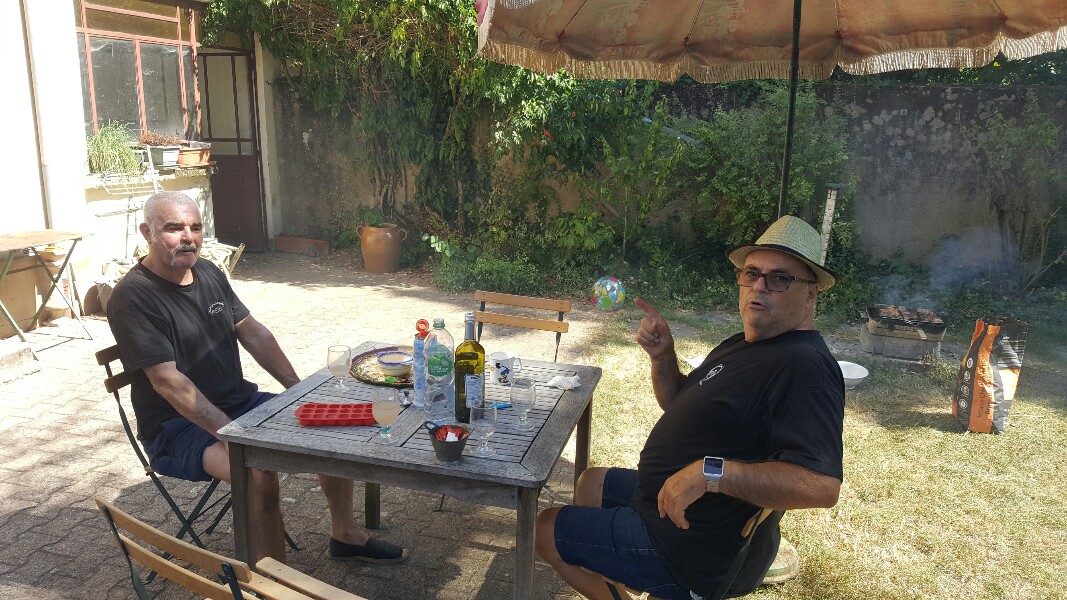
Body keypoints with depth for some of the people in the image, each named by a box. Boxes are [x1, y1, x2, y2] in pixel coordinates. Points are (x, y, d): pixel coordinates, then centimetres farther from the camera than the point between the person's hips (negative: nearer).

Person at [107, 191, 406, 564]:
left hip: (241, 402, 8)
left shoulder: (208, 273, 6)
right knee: (259, 469, -33)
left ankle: (345, 535, 16)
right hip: (179, 427, -8)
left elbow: (253, 333, 10)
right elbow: (167, 381, -23)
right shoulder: (133, 298, -18)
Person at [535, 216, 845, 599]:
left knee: (545, 531, 2)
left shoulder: (805, 368, -27)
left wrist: (711, 471, -42)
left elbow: (822, 484, -37)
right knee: (591, 483, 30)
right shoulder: (743, 345, 6)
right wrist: (663, 356, -5)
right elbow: (681, 406, 14)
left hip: (703, 556, -10)